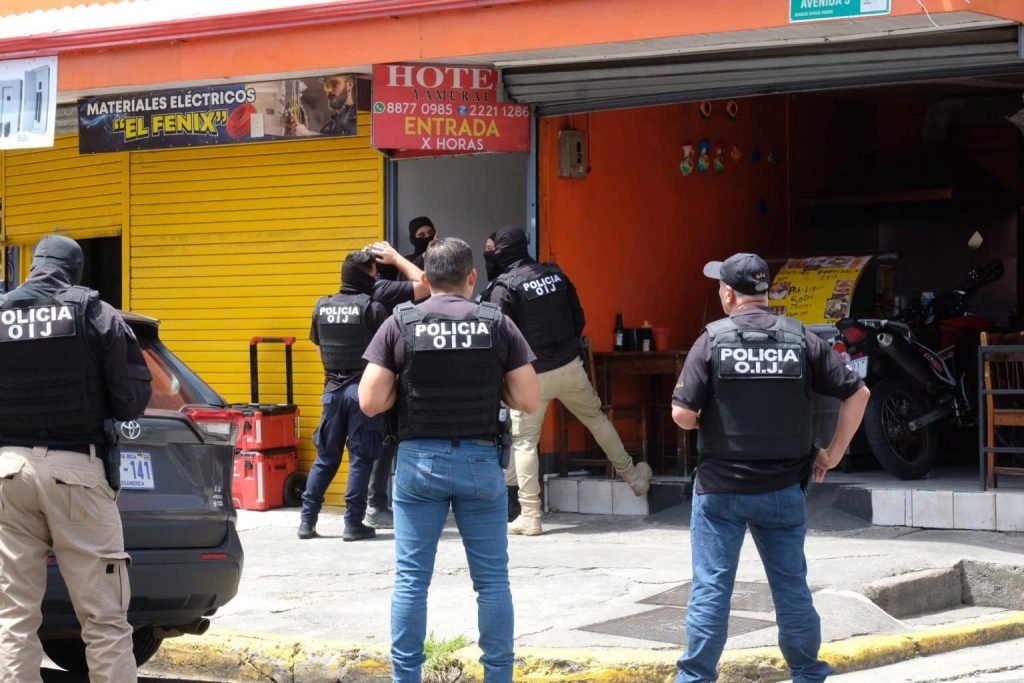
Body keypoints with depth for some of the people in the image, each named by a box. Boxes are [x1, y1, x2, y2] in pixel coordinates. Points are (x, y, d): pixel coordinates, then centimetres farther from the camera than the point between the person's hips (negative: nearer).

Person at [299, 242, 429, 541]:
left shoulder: (322, 306, 4)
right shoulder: (373, 306, -11)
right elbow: (423, 284, -6)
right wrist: (396, 258, 5)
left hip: (333, 390, 5)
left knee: (326, 457, 12)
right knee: (361, 458, 2)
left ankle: (307, 520, 12)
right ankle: (354, 524, 2)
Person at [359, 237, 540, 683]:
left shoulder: (399, 325, -2)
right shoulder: (498, 324, -1)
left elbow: (370, 402, -6)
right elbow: (529, 400, -3)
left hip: (419, 461, 0)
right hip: (480, 461, 0)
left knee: (411, 579, 6)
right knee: (492, 579, 8)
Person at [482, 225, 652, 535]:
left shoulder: (504, 286, -12)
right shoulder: (555, 274, 5)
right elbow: (579, 319, 10)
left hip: (531, 374, -5)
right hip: (570, 367, 5)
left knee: (524, 442, 3)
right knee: (597, 419, 23)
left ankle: (529, 516, -1)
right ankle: (633, 477, 37)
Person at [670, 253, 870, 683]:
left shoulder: (712, 340, -8)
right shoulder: (801, 339, -1)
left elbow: (682, 414, -11)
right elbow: (858, 394, -1)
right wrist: (834, 453, 7)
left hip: (721, 486, -2)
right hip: (783, 487, 2)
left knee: (711, 588, 3)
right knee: (791, 586, 13)